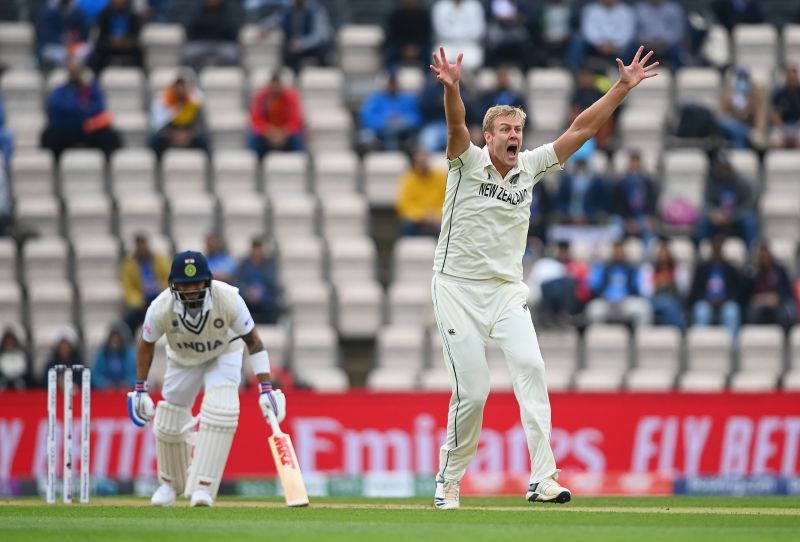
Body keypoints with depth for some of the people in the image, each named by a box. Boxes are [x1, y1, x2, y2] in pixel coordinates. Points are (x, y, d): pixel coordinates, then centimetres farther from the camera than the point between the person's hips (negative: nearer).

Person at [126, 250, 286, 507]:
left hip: (224, 355, -2)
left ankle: (203, 487, -17)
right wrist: (140, 390, -5)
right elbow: (146, 344, -11)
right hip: (183, 359, 2)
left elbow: (253, 341, -22)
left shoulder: (229, 300, -35)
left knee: (220, 413, -24)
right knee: (168, 424, 4)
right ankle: (171, 483, 33)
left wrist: (265, 387, -24)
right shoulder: (161, 309, -32)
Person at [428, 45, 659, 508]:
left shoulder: (530, 167, 5)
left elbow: (581, 129, 3)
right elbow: (456, 126, -27)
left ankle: (542, 478, -25)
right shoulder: (469, 163, -7)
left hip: (507, 291, 3)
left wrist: (623, 88, -6)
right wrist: (451, 88, -47)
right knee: (472, 391, -6)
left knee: (529, 366, -19)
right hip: (458, 290, -3)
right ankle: (449, 482, 14)